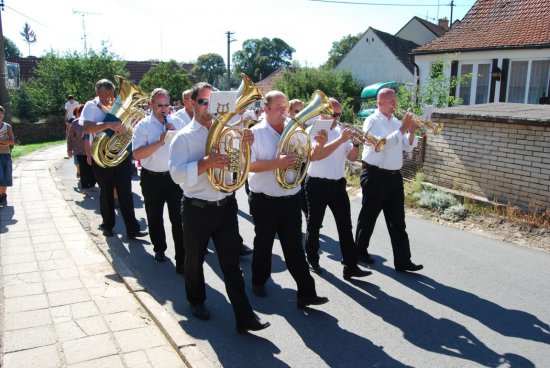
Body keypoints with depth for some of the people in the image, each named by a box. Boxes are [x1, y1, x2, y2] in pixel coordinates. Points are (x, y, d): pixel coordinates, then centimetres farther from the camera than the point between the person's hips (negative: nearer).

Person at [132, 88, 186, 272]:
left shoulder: (177, 122, 3)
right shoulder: (143, 125, -4)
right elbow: (137, 154, -15)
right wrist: (159, 142, -23)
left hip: (174, 176, 0)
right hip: (152, 178, 0)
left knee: (178, 218, -2)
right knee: (154, 217, 16)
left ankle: (182, 259, 4)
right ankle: (159, 249, 38)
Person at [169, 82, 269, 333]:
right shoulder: (184, 137, -6)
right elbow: (177, 174, -18)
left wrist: (248, 143, -9)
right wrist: (206, 163, -31)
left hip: (226, 206, 3)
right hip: (197, 209, -2)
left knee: (231, 263, 4)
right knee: (195, 260, 17)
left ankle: (244, 316, 8)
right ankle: (196, 301, 41)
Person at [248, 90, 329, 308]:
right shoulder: (256, 133, -7)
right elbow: (248, 165, -15)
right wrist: (276, 163, -26)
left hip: (291, 199, 3)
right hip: (264, 201, -2)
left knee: (294, 247, 3)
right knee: (263, 244, 14)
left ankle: (306, 292, 5)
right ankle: (259, 281, 36)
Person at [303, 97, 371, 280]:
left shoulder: (341, 131, 7)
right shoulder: (312, 131, -8)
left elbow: (352, 157, 8)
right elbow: (315, 155, -26)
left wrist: (356, 142, -12)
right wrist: (340, 140, -29)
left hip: (338, 184, 5)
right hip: (317, 185, -5)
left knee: (345, 225, 2)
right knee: (314, 224, 9)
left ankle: (350, 266, 6)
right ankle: (312, 259, 28)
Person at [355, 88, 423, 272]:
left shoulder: (395, 121, 13)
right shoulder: (372, 121, -8)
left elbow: (408, 147, 11)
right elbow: (383, 144, -23)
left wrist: (411, 132, -6)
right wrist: (403, 128, -22)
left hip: (394, 176, 7)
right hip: (375, 175, -6)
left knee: (397, 220, 5)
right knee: (369, 216, 7)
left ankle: (402, 260, 8)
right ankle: (360, 250, 25)